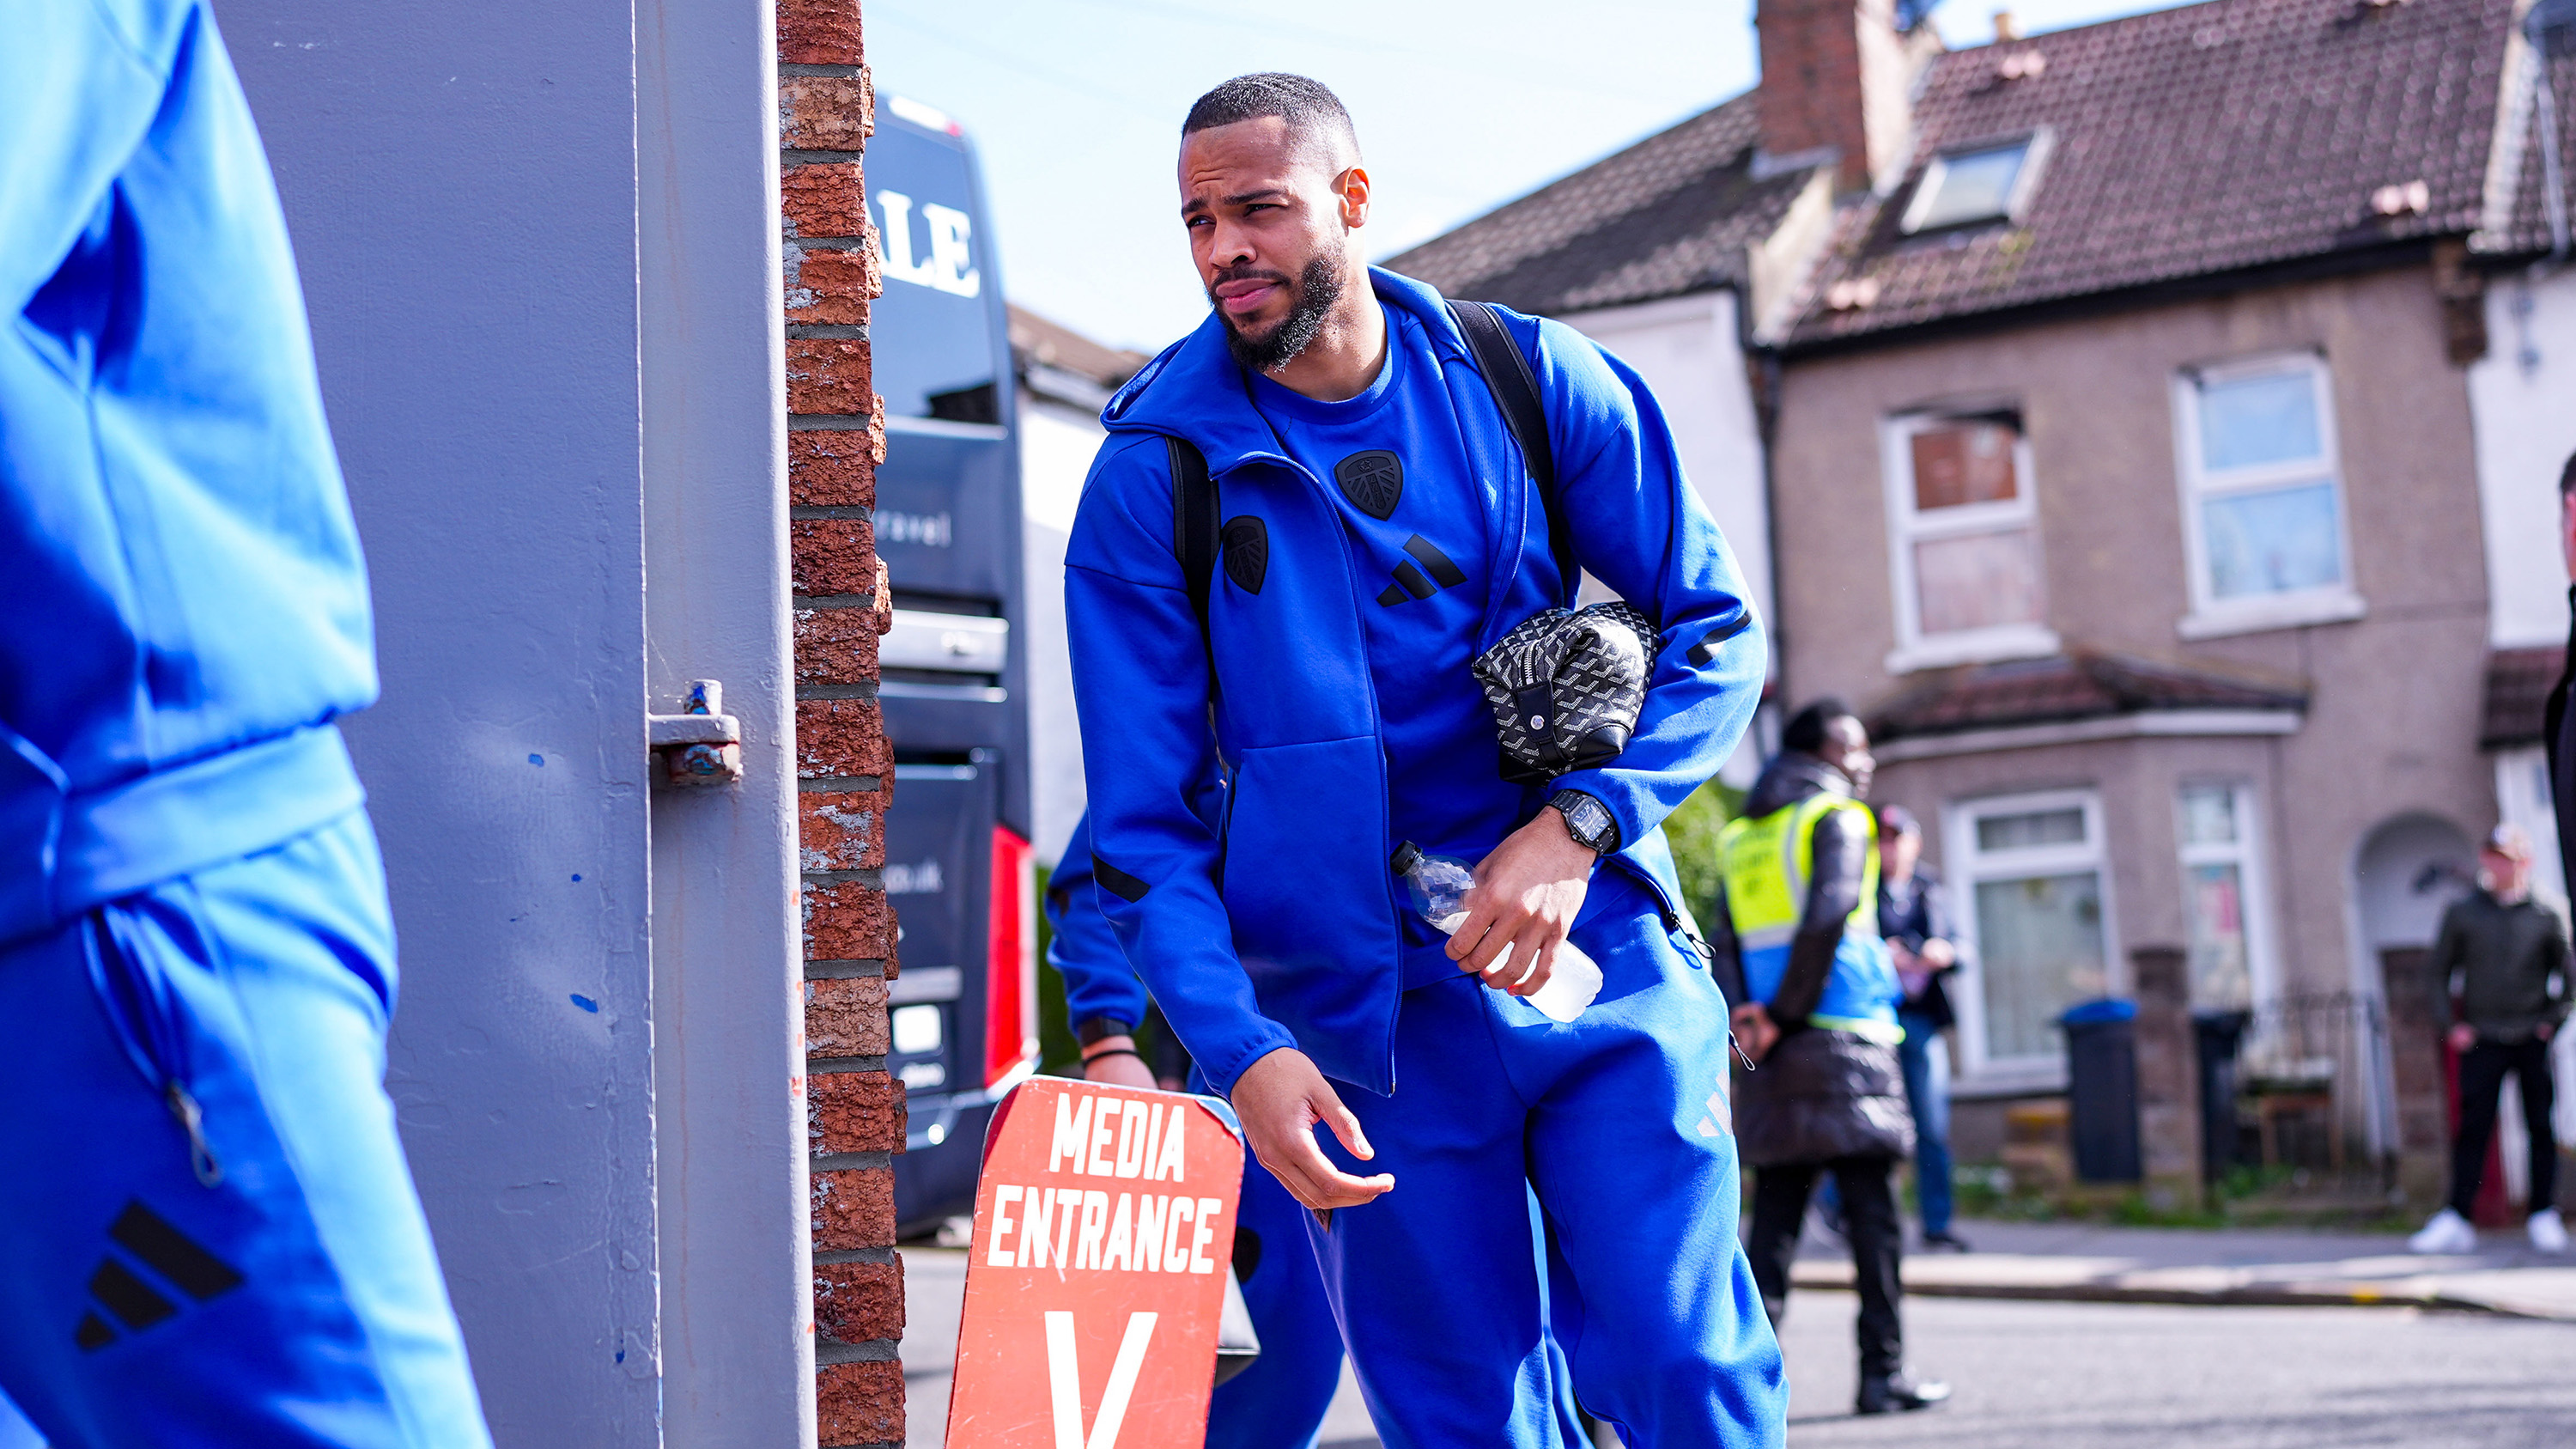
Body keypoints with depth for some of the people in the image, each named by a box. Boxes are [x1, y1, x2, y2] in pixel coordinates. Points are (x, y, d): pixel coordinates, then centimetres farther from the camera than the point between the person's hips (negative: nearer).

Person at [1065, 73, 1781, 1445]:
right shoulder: (1156, 473, -3)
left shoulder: (1533, 382, 1)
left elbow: (1714, 633, 4)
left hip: (1602, 964, 1)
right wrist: (1240, 1047, -17)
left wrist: (1580, 822, -13)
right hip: (1365, 1013, 0)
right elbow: (1143, 829, -4)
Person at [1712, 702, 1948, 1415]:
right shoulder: (1838, 819, -2)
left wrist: (1745, 1018, -4)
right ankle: (1883, 1371, 1)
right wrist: (1785, 1015, -8)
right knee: (1872, 1211, -1)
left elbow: (1723, 944, 8)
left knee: (1775, 1216, 6)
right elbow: (1826, 920, -16)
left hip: (1774, 1060, 6)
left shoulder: (1743, 836, 19)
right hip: (1842, 1038, -6)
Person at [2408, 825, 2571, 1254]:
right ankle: (2456, 1219, -3)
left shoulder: (2544, 917, 3)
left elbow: (2564, 972, 14)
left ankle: (2544, 1217, 13)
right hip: (2481, 1040, -1)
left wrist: (2552, 1018, 3)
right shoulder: (2462, 913, 3)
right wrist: (2454, 1023, 0)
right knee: (2472, 1128, -4)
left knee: (2541, 1129, 4)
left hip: (2533, 1039, 1)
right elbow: (2441, 971, 8)